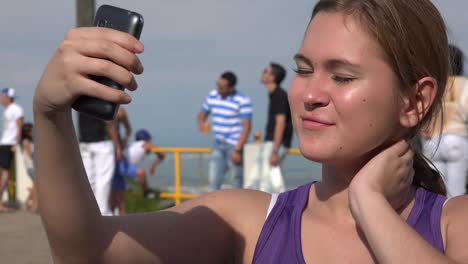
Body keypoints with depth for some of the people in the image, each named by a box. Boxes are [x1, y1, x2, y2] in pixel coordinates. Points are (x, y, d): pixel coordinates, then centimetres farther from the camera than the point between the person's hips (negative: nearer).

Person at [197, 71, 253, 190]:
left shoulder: (243, 101, -12)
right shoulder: (212, 96, 6)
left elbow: (247, 126, -14)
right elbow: (202, 113, 18)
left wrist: (237, 150, -19)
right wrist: (201, 122, -7)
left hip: (235, 145, -6)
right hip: (218, 145, 6)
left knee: (238, 181, 1)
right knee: (214, 180, 0)